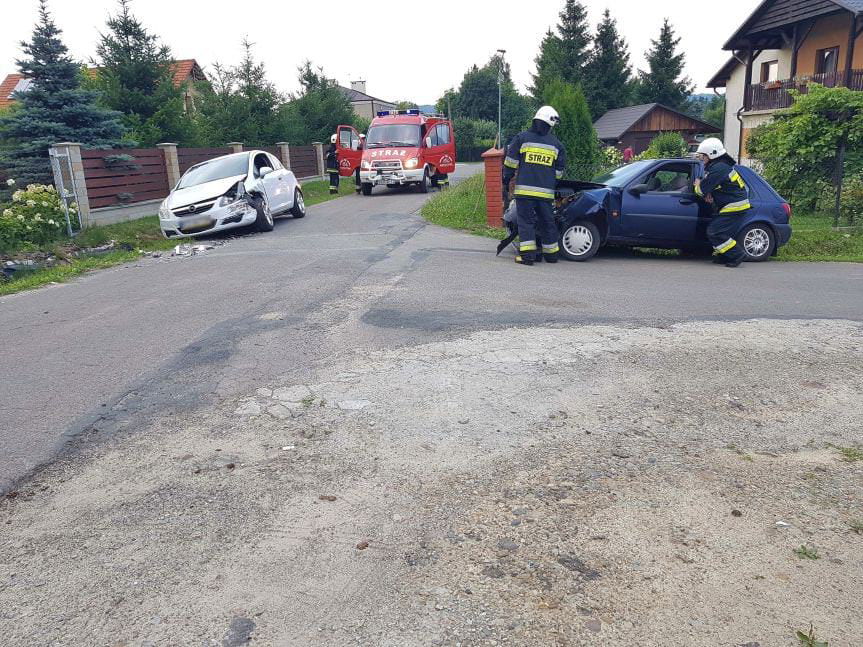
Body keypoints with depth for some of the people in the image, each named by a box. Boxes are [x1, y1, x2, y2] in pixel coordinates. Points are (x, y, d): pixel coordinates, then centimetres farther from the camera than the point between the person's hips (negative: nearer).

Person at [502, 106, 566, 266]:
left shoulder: (521, 138, 2)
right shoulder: (556, 144, 12)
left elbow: (510, 164, 1)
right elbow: (559, 171, 17)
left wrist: (506, 184, 8)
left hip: (524, 189, -3)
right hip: (546, 192, 3)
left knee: (526, 221, 0)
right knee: (547, 222, 13)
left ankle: (527, 255, -7)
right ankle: (551, 254, 22)